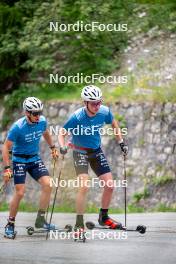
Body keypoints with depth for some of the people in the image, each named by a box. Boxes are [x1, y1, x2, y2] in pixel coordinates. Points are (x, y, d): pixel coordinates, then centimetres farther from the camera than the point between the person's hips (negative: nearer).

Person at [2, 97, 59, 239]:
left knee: (47, 185, -12)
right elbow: (6, 147, -17)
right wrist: (7, 168, -22)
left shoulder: (42, 121, -9)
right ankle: (10, 225, 3)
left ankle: (41, 219, 0)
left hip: (35, 158, 5)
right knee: (20, 192, -13)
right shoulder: (18, 127, -24)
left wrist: (53, 148, 20)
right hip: (20, 160, -5)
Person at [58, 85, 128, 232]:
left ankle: (104, 217, 22)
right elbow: (62, 133, -16)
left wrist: (121, 142, 4)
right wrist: (63, 147, -35)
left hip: (96, 151, 5)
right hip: (80, 152, -5)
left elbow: (114, 125, 8)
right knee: (84, 187, -20)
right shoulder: (77, 117, -25)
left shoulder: (104, 112, -13)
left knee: (110, 185, 0)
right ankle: (79, 224, -13)